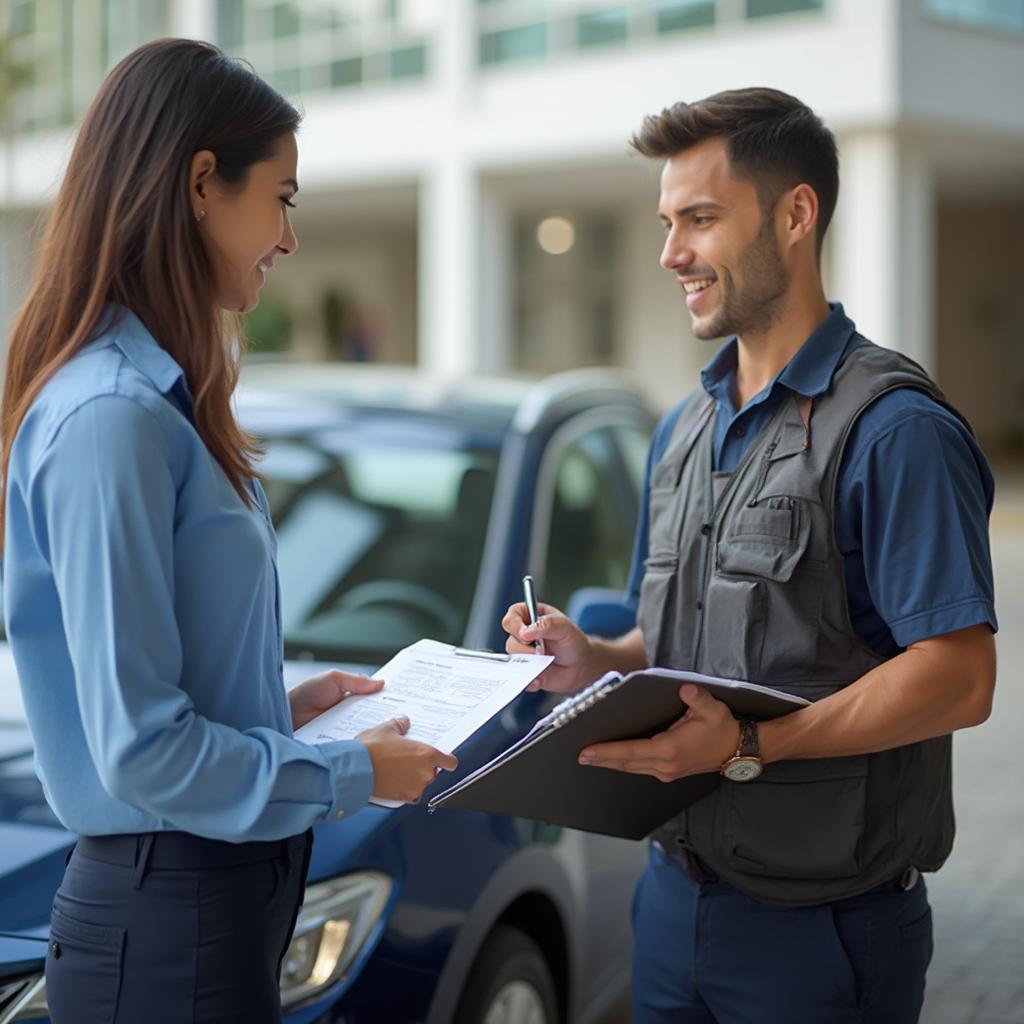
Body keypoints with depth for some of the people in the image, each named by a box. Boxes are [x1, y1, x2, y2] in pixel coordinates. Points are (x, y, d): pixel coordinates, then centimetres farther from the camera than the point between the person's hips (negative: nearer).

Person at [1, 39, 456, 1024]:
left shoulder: (155, 399, 8)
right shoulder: (111, 418, -22)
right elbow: (141, 748, -22)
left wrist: (286, 702, 10)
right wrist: (353, 773, -12)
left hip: (226, 894, 9)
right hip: (165, 916, -9)